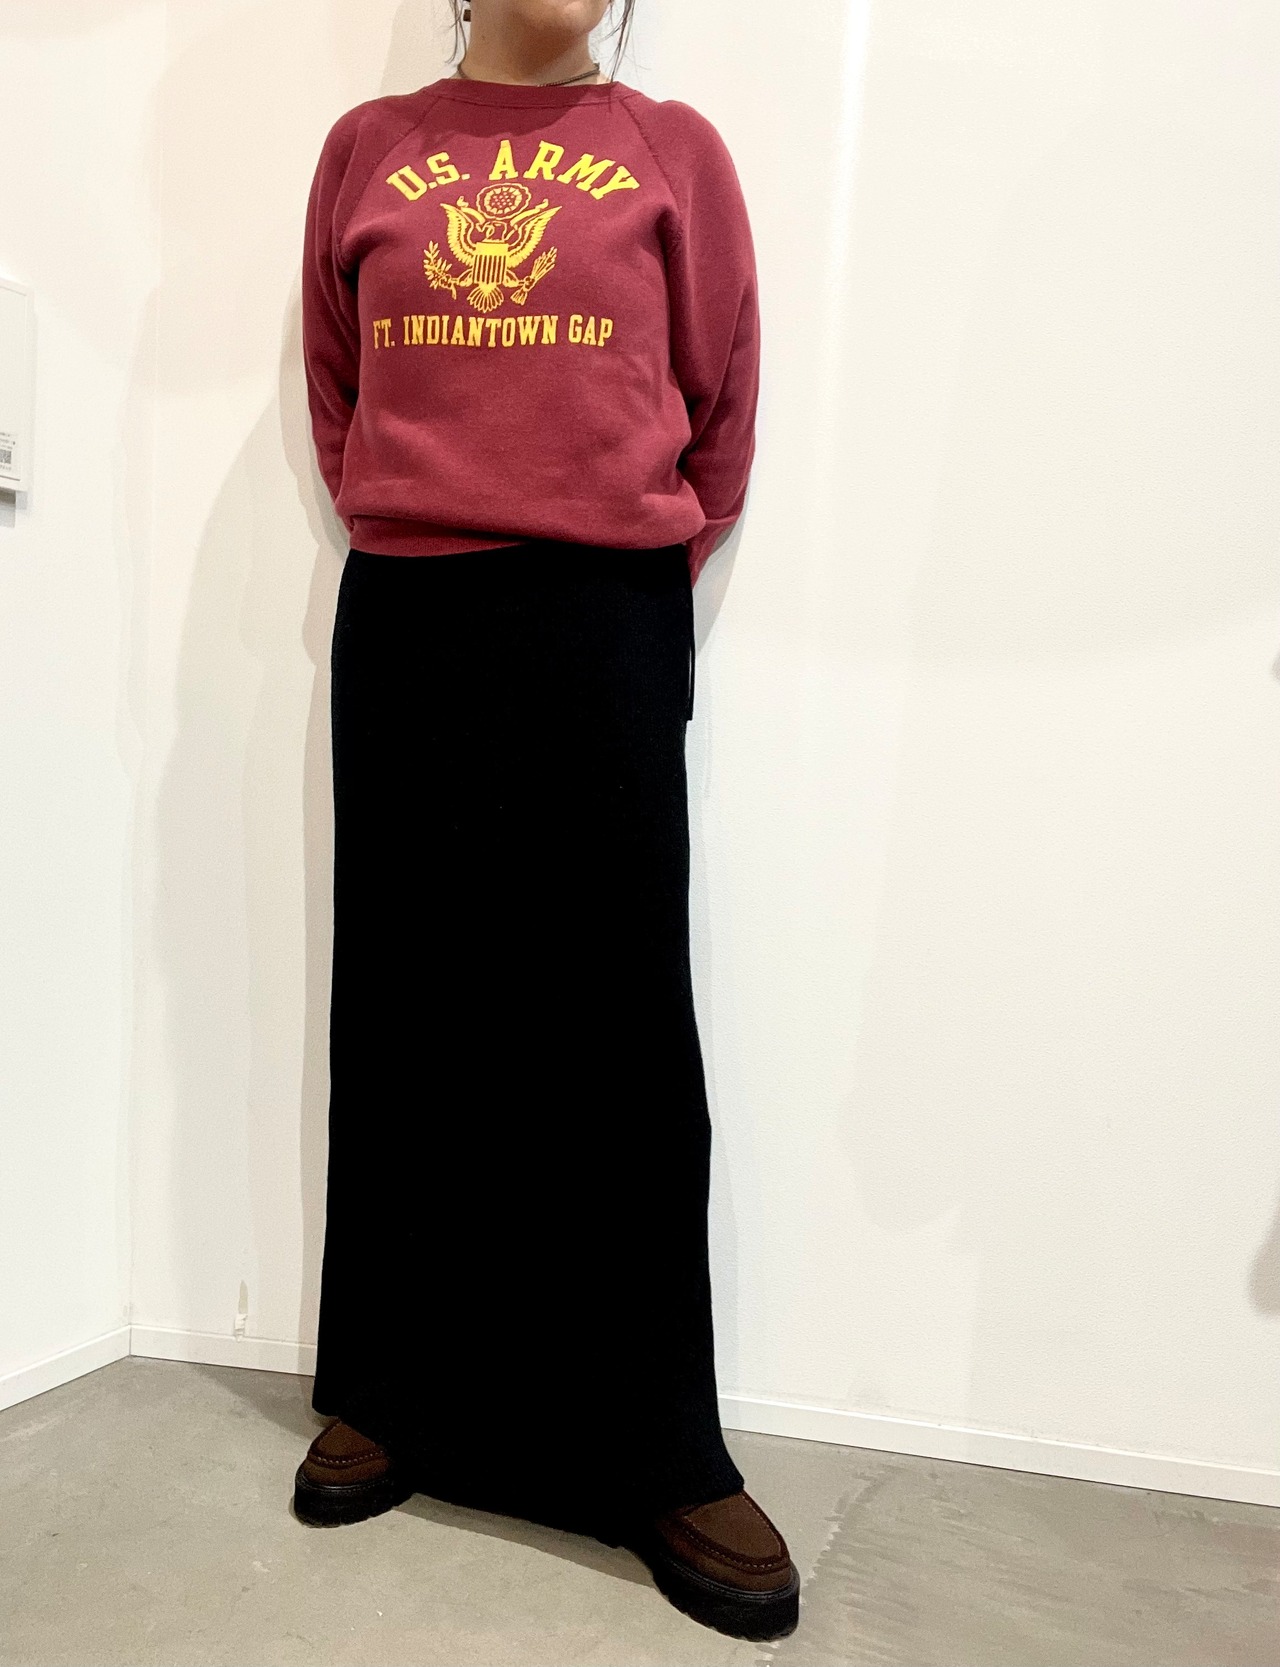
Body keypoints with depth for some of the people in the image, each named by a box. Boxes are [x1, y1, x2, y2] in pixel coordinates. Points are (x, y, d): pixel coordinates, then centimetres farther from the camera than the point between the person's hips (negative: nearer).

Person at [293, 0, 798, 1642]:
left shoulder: (673, 150, 8)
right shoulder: (367, 148, 13)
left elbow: (721, 401, 9)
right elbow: (334, 382, 19)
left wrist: (636, 563, 10)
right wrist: (408, 522, 12)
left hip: (606, 628, -2)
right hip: (404, 623, 2)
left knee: (619, 1026, -2)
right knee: (409, 1013, 6)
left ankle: (662, 1459, 11)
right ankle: (388, 1396, 23)